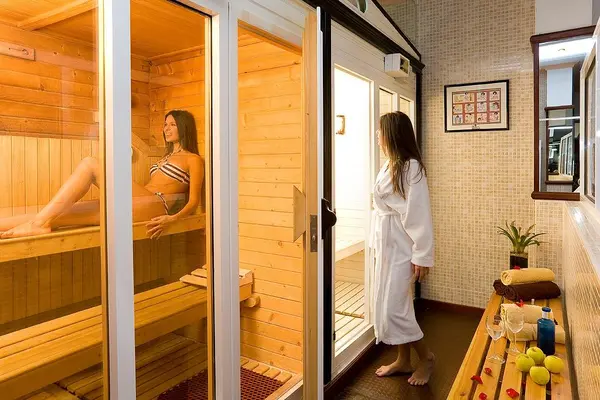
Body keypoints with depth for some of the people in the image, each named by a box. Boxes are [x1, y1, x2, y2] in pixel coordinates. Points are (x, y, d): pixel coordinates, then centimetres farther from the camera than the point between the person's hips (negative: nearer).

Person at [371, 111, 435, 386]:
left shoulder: (411, 167, -17)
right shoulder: (390, 166, 10)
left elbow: (420, 214, -19)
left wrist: (422, 256, -19)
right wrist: (377, 244, 16)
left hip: (402, 248, -9)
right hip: (386, 246, 9)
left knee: (393, 310, -4)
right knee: (386, 306, 14)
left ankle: (426, 357, 20)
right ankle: (403, 360, 30)